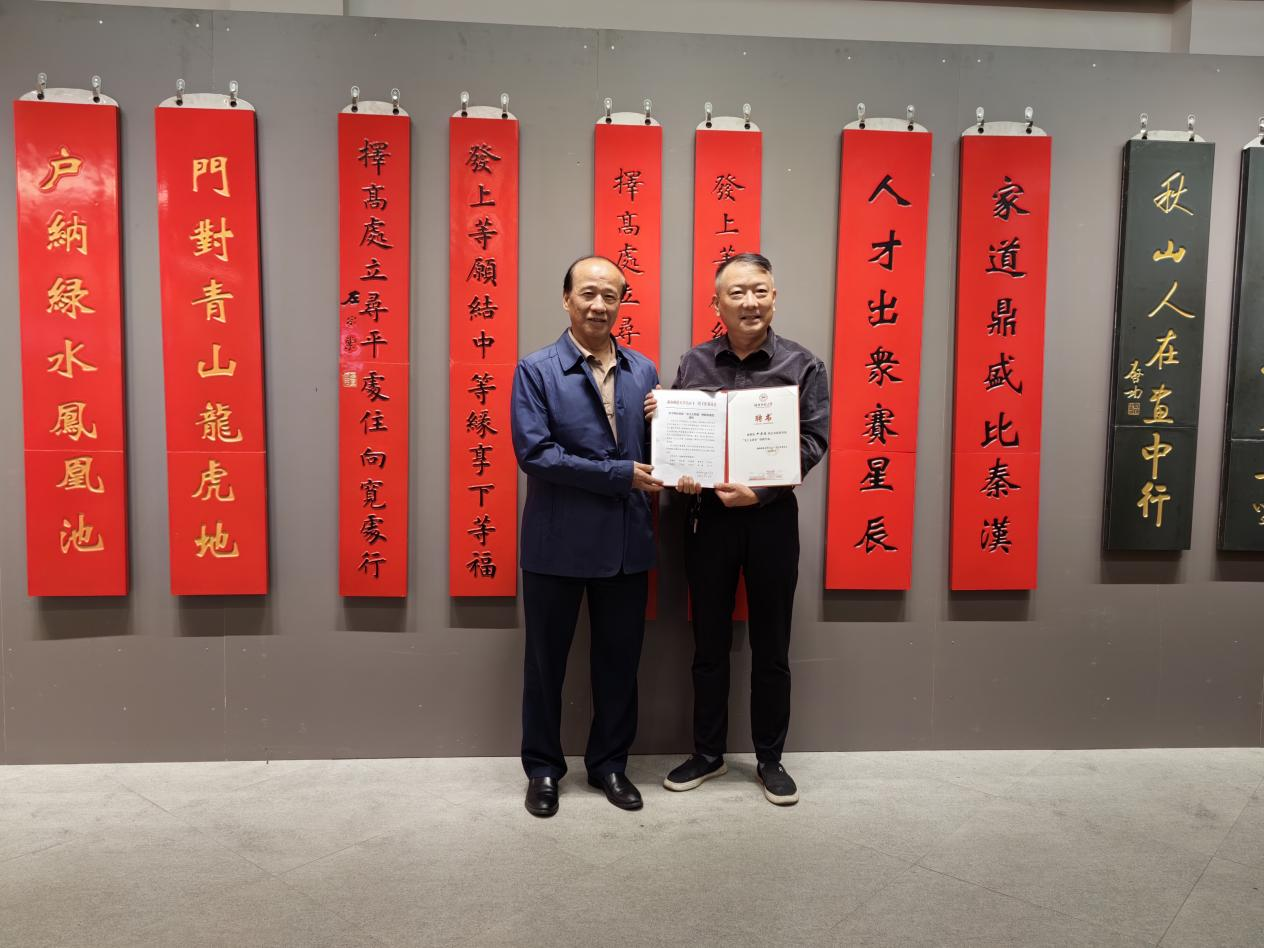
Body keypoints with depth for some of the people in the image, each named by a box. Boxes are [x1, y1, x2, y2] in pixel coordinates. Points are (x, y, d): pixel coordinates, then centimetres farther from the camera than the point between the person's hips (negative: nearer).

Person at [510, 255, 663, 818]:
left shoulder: (643, 371, 8)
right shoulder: (536, 370, -5)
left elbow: (654, 450, 12)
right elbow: (533, 453, -15)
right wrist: (620, 474, -17)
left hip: (627, 541, 4)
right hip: (557, 542, -3)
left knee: (619, 660, 14)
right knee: (546, 660, 11)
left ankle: (610, 764, 32)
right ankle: (543, 768, 29)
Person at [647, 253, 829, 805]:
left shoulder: (802, 366, -2)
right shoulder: (693, 364, 4)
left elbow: (813, 441, -8)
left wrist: (761, 490, -20)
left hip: (771, 517, -1)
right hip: (707, 517, 2)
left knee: (771, 649, 10)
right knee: (709, 646, 13)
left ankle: (770, 759, 27)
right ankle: (708, 754, 29)